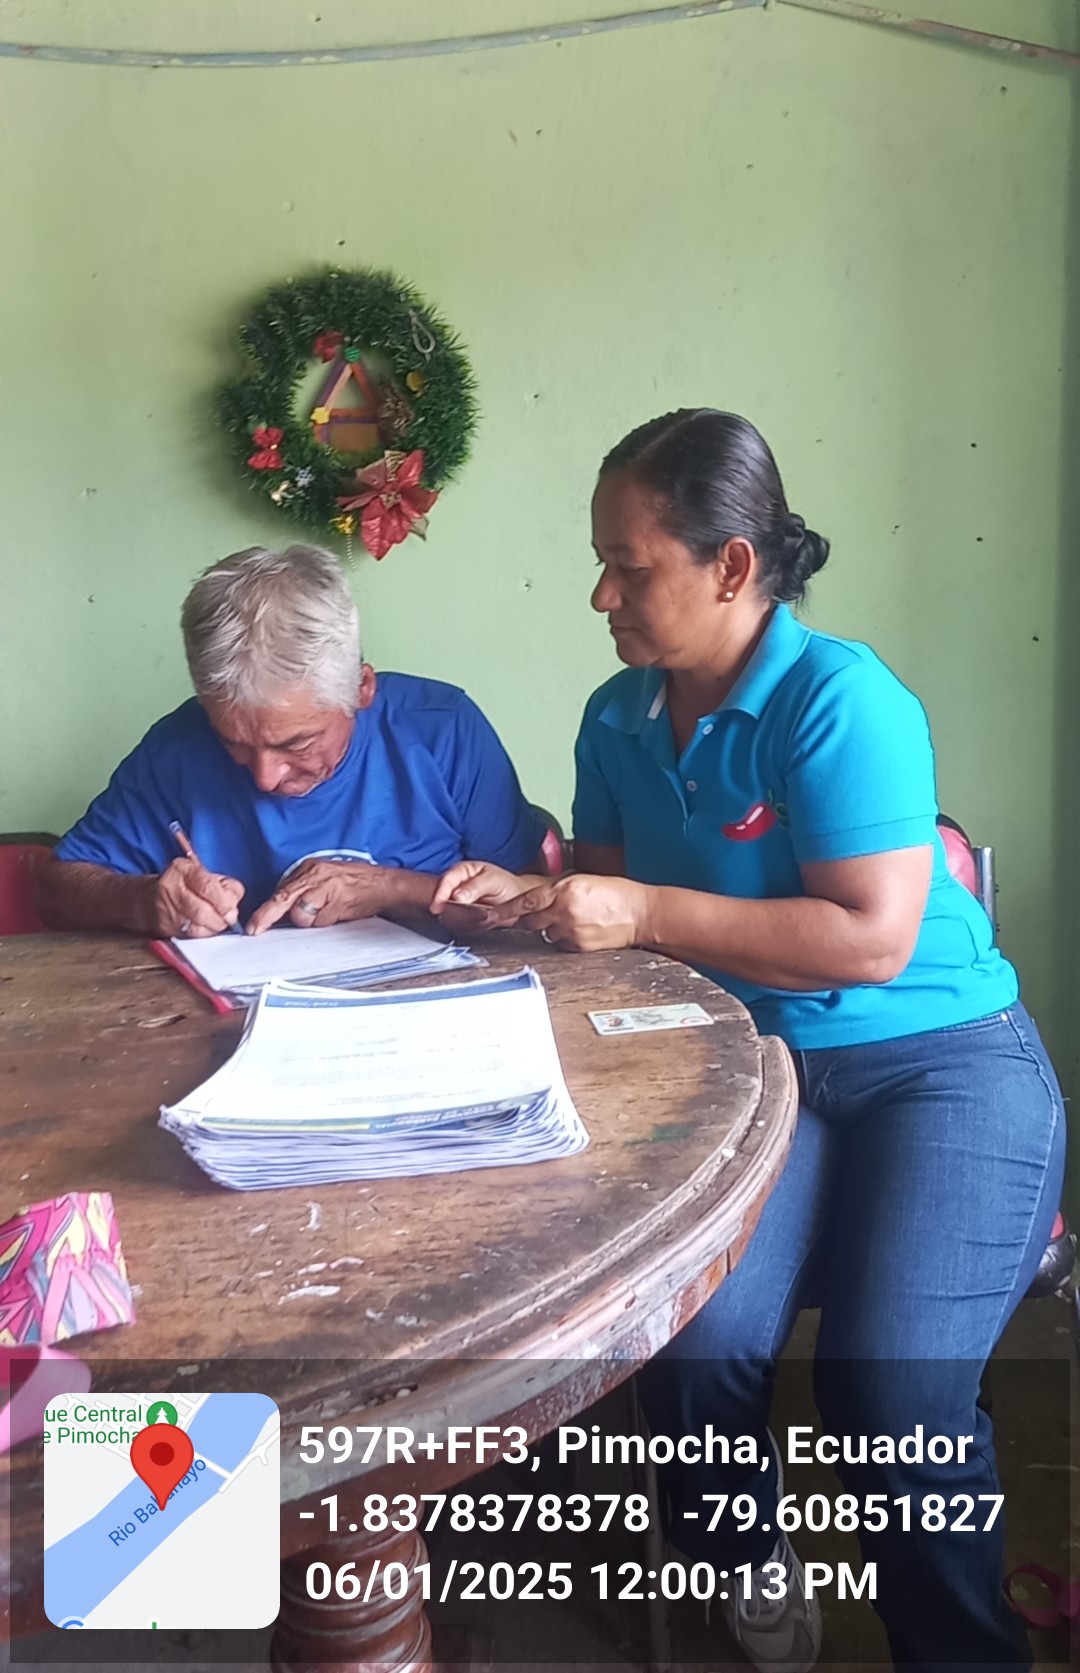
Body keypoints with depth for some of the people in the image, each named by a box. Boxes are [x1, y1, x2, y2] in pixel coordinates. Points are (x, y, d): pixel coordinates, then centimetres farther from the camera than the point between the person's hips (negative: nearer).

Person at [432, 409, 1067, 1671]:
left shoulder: (842, 702, -16)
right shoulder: (619, 718, 5)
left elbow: (873, 939, -21)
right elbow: (606, 888, 18)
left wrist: (646, 914, -20)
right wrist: (525, 898, -4)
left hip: (940, 1061, -4)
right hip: (753, 1064, 4)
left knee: (893, 1383, -22)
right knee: (697, 1341, -19)